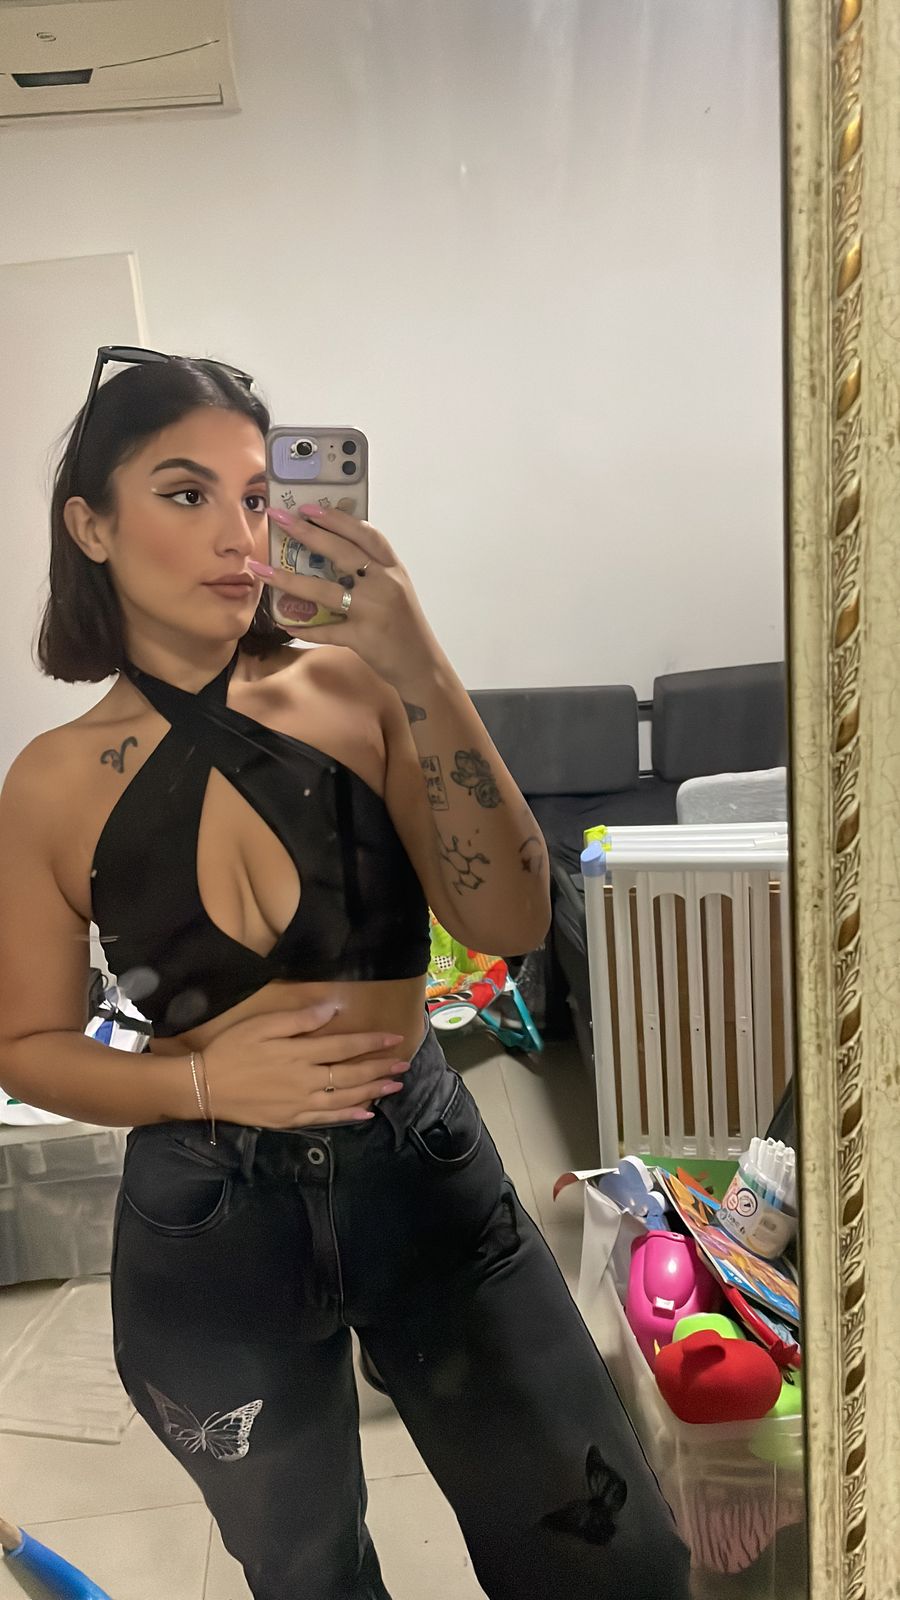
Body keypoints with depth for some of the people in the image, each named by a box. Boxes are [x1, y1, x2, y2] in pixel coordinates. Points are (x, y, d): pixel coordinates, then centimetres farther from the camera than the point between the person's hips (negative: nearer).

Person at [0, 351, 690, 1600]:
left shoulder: (352, 690, -10)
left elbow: (510, 923, -18)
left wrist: (421, 676, -28)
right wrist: (206, 1082, -17)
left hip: (425, 1173, 1)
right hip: (207, 1227, 0)